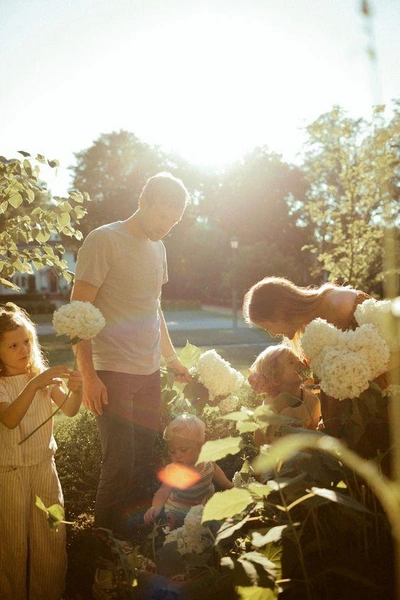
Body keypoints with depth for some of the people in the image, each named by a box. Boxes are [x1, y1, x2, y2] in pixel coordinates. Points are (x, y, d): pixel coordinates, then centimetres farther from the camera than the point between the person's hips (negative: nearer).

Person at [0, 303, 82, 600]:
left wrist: (76, 389, -29)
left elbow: (69, 410, -8)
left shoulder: (43, 376, 1)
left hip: (44, 466, 4)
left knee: (52, 539, 8)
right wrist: (34, 385, -43)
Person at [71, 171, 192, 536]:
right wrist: (88, 375, -16)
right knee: (120, 462, -3)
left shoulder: (158, 248, 14)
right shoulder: (104, 240, -8)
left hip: (149, 373, 7)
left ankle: (137, 528, 26)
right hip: (113, 373, -7)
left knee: (145, 457, 10)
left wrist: (172, 359, 22)